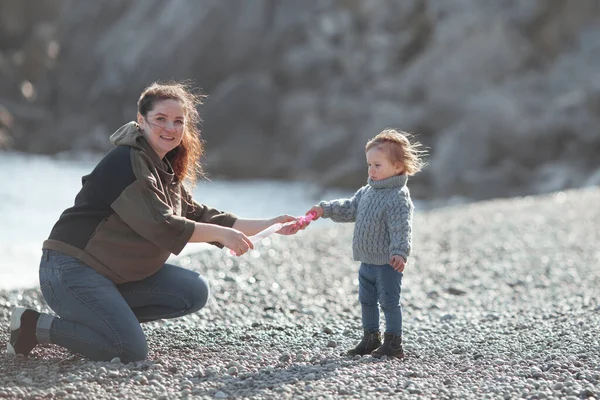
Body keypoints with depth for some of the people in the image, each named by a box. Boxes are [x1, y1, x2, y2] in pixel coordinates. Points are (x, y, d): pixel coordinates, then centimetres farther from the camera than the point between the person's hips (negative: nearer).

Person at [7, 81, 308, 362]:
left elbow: (200, 217, 12)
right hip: (71, 267, -10)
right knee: (131, 352, -21)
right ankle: (35, 325, -6)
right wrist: (220, 233, -18)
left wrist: (269, 225, 8)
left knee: (194, 292, -1)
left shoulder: (165, 170, 13)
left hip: (115, 274, 10)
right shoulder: (128, 161, -17)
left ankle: (107, 315, 5)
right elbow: (160, 226, -24)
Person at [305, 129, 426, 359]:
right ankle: (370, 338, 30)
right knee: (367, 300, 17)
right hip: (367, 260, 9)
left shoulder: (399, 197, -19)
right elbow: (351, 208, 18)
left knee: (389, 301, -2)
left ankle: (393, 344, 7)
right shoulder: (368, 191, 9)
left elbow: (401, 228, -27)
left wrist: (400, 252, -39)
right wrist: (325, 210, 9)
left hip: (387, 263, -9)